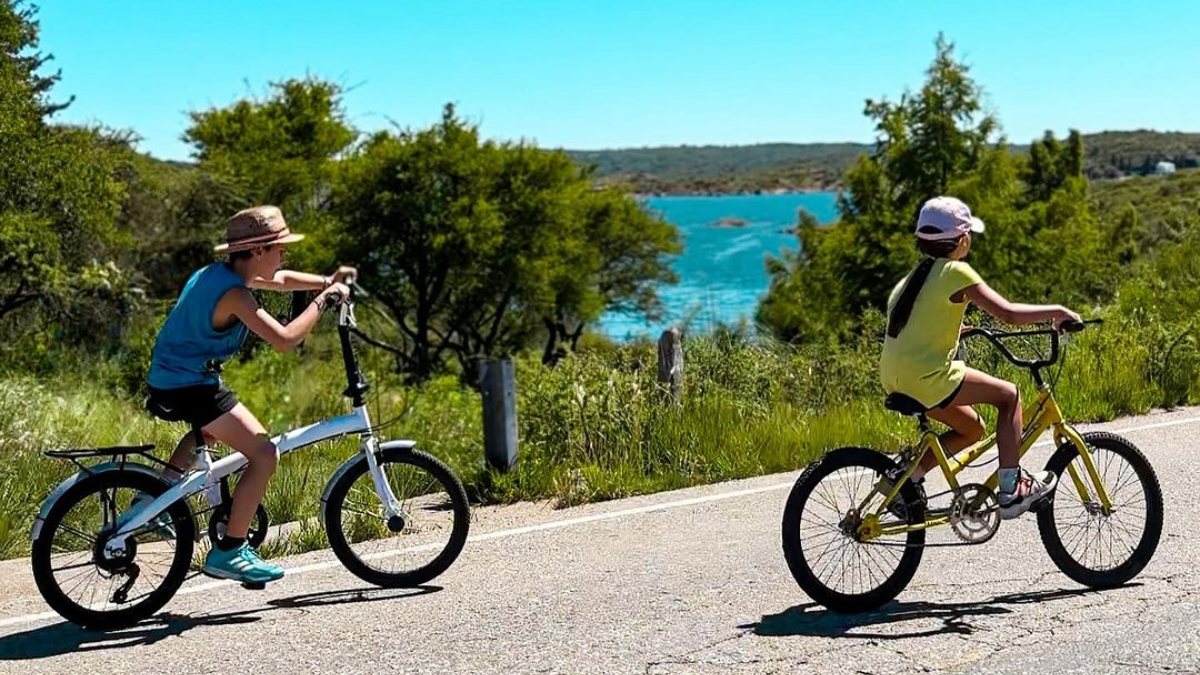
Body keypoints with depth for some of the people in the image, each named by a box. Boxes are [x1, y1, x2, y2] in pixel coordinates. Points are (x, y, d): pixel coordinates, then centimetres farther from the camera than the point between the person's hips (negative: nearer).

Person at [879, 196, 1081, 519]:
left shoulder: (918, 274, 16)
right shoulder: (957, 273, -9)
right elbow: (1009, 313, -13)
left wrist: (959, 329, 36)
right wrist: (1055, 311, -1)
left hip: (894, 377, 8)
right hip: (925, 376, -8)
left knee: (972, 429, 22)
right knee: (1008, 395, 6)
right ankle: (1011, 490, 3)